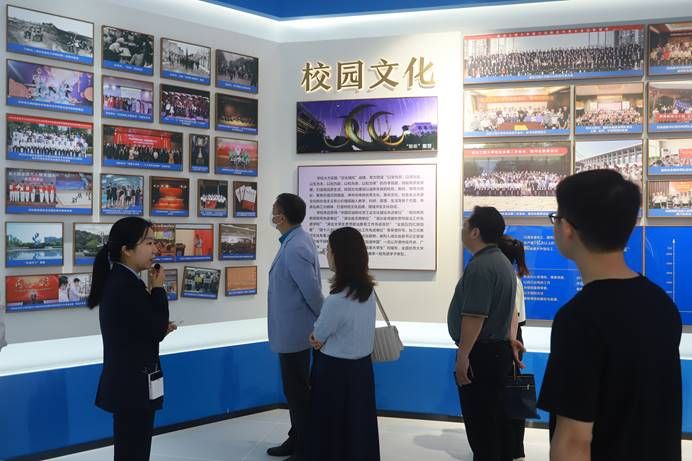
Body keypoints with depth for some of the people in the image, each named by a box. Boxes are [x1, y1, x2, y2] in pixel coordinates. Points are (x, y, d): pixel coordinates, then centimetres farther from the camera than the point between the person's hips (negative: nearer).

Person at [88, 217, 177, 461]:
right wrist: (158, 288, -10)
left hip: (125, 381, 10)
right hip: (133, 384, -10)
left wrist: (159, 329, 6)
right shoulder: (126, 287, -23)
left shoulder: (117, 280, 8)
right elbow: (157, 330, -17)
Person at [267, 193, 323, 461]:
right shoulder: (294, 240, 8)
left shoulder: (295, 248, -25)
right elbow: (308, 288, 14)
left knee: (297, 391, 2)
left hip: (294, 330, -10)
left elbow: (312, 291, -23)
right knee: (295, 388, 20)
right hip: (290, 329, 10)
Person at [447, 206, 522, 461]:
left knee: (480, 420, -1)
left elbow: (474, 316, -25)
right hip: (499, 349, 10)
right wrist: (507, 338, 29)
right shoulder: (502, 262, 12)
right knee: (496, 416, 17)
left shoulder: (479, 266, -20)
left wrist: (462, 356, -23)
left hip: (481, 353, -10)